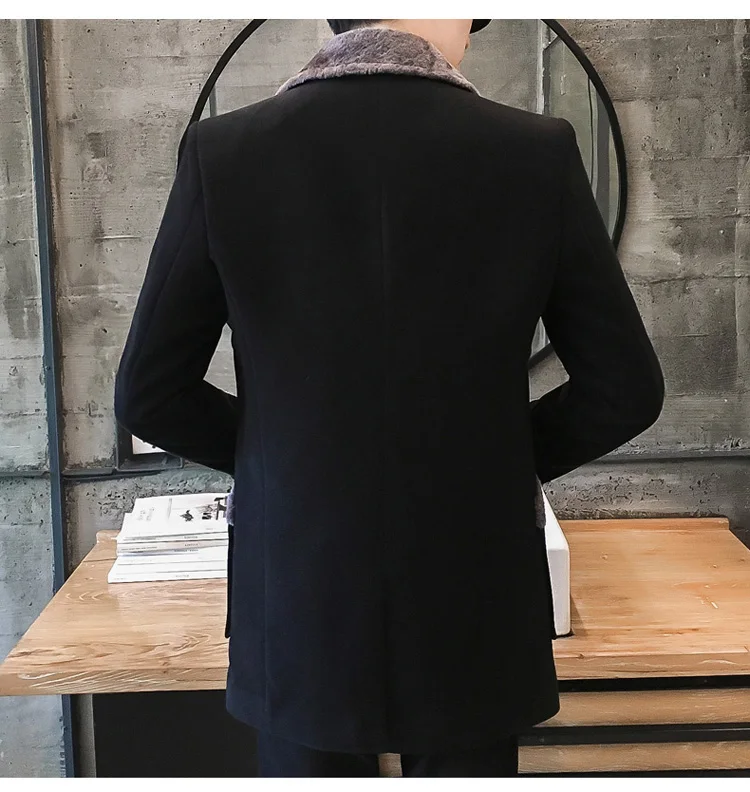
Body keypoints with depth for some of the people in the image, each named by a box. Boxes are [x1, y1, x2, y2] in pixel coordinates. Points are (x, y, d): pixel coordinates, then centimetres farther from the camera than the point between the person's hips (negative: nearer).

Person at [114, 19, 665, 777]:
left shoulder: (224, 151, -8)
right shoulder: (537, 152, -9)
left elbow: (149, 395, -4)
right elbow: (625, 389, -3)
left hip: (300, 613, 0)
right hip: (475, 618, 0)